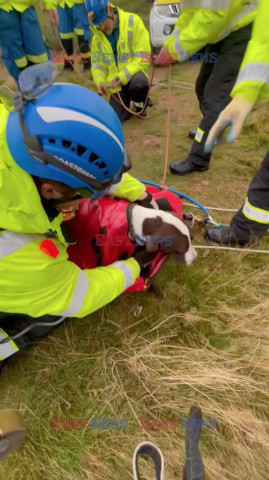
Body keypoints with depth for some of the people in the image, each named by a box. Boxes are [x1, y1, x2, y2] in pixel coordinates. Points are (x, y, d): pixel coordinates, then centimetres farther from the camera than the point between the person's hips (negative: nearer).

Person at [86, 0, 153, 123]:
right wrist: (99, 80, -18)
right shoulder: (97, 36, 1)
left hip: (133, 73, -3)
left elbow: (143, 58, -17)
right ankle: (126, 101, 23)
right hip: (114, 81, 3)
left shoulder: (133, 21, -12)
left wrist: (123, 76, -28)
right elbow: (97, 64, 6)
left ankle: (139, 103, -2)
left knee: (139, 83, -39)